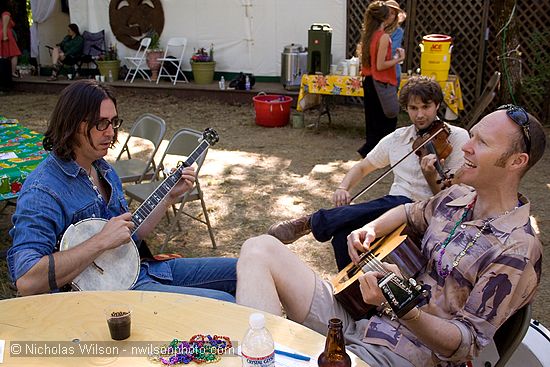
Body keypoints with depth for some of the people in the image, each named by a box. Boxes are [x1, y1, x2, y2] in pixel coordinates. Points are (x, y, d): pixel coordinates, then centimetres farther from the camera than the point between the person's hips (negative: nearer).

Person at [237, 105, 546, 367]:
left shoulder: (518, 251, -14)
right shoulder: (456, 198, 8)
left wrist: (405, 311, -34)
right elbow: (410, 213, 31)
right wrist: (370, 230, 9)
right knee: (261, 249, -8)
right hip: (357, 322, 8)